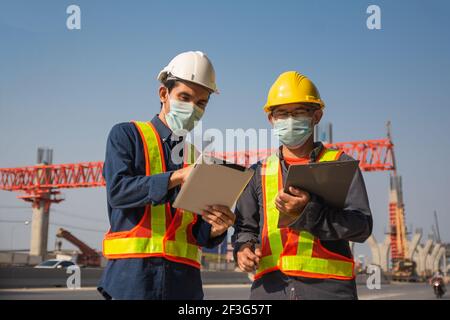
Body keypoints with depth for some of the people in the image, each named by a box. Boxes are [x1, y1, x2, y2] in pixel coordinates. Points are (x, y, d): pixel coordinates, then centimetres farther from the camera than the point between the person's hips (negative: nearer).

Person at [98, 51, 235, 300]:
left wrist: (216, 228, -8)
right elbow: (117, 190, -11)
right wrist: (176, 177, -20)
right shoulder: (126, 135, 6)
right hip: (132, 273, -4)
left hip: (184, 279, 4)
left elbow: (197, 233, 15)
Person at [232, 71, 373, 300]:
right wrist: (244, 248, -1)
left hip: (327, 286, -2)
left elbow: (362, 225, -4)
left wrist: (308, 212, -18)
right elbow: (246, 227, 21)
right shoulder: (260, 173, 17)